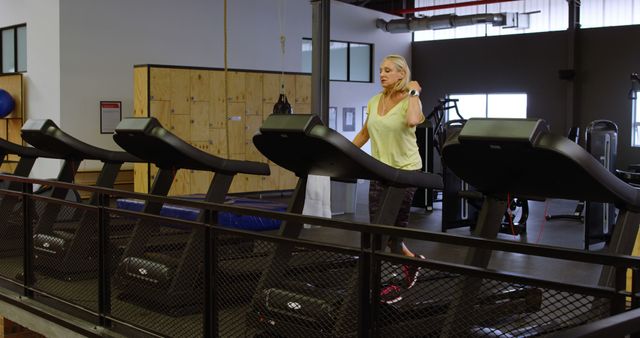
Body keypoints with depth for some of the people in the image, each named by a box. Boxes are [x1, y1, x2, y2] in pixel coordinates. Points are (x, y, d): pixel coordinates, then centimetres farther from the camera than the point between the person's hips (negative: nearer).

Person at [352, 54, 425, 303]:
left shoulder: (410, 101, -11)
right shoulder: (374, 101, 9)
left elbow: (413, 121, -35)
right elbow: (364, 133, 19)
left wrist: (413, 92, -21)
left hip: (405, 172, -7)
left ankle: (396, 287, 12)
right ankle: (412, 260, 32)